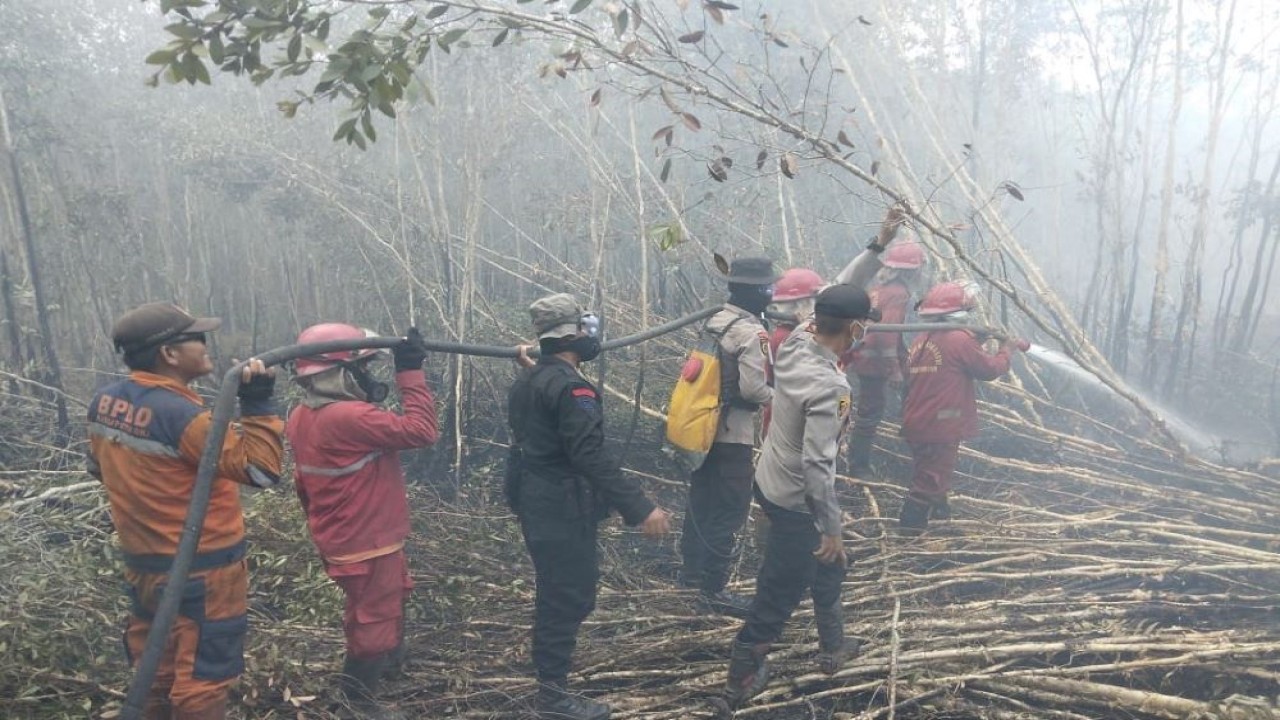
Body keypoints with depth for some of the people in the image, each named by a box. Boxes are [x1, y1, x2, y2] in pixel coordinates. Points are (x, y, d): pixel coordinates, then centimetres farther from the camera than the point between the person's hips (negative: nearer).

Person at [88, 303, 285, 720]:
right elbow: (261, 469, -26)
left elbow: (99, 468, 17)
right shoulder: (180, 414, -27)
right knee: (202, 679, 6)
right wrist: (258, 405, -24)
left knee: (155, 670, 24)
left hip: (142, 563, 8)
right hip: (201, 572, -8)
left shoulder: (104, 402, 0)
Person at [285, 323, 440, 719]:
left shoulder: (303, 416, 2)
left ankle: (389, 657, 52)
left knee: (389, 600, 30)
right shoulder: (349, 417, -29)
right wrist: (410, 372, -24)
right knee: (376, 619, 8)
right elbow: (421, 431, -30)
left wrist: (323, 526, 25)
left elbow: (305, 484, 13)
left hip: (342, 539, 10)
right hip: (367, 544, -10)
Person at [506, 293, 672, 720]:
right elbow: (592, 457, -30)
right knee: (569, 596, 2)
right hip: (562, 508, -10)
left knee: (557, 589, 24)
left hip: (535, 499, 10)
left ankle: (549, 665, 40)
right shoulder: (570, 386, -22)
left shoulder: (529, 379, 9)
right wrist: (640, 508, -31)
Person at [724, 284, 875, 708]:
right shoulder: (830, 385, -33)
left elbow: (818, 318, 17)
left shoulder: (795, 345, -10)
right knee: (781, 592, 10)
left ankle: (833, 647, 49)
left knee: (828, 566, 28)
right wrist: (832, 527, -24)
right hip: (797, 502, -9)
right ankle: (741, 678, 28)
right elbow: (816, 465, -32)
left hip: (771, 482, 9)